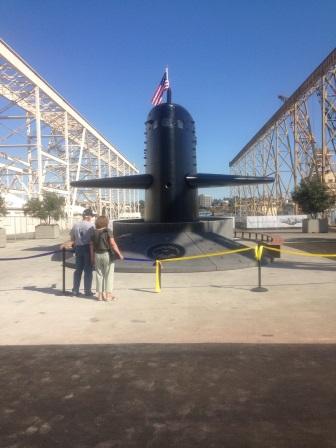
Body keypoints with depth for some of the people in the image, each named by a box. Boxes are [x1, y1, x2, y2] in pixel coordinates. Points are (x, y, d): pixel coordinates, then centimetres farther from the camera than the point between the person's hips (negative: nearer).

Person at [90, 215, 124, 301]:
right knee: (109, 275, 4)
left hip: (97, 255, 4)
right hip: (107, 254, -4)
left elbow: (91, 245, 5)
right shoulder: (108, 231, -9)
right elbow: (112, 244, -15)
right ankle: (108, 295, 5)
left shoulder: (94, 232, 4)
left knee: (99, 275, 12)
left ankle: (100, 295, 16)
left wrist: (92, 257, 12)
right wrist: (119, 254, -10)